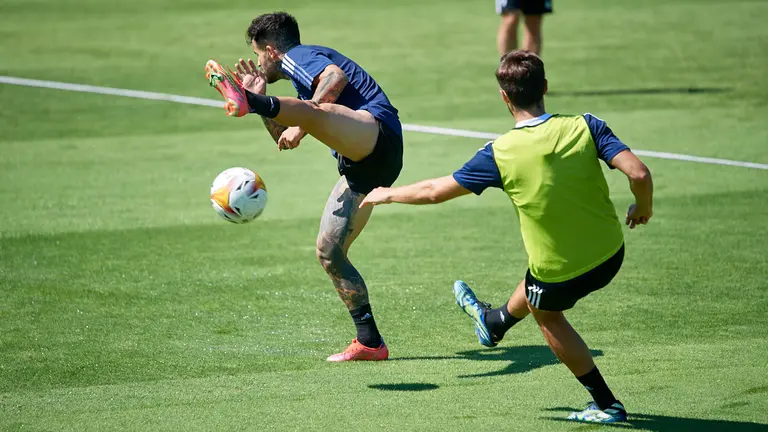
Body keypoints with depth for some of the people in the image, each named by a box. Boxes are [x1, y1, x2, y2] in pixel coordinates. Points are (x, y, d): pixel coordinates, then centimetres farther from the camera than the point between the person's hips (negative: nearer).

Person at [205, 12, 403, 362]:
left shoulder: (299, 56, 6)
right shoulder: (304, 77, 35)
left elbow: (336, 77, -17)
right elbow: (283, 141, 39)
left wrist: (301, 124, -23)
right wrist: (261, 98, 30)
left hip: (376, 131, -10)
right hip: (362, 169, 10)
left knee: (315, 113, -36)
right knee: (329, 252, 8)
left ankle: (245, 101, -68)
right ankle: (369, 342, 9)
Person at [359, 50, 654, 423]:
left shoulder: (499, 155, -17)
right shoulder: (585, 127, -15)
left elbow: (434, 191, -6)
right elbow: (638, 173, -22)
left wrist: (387, 194, 13)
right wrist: (643, 207, 2)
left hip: (560, 273, -3)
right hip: (611, 255, 4)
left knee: (545, 313, 32)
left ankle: (606, 405, 35)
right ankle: (495, 323, 65)